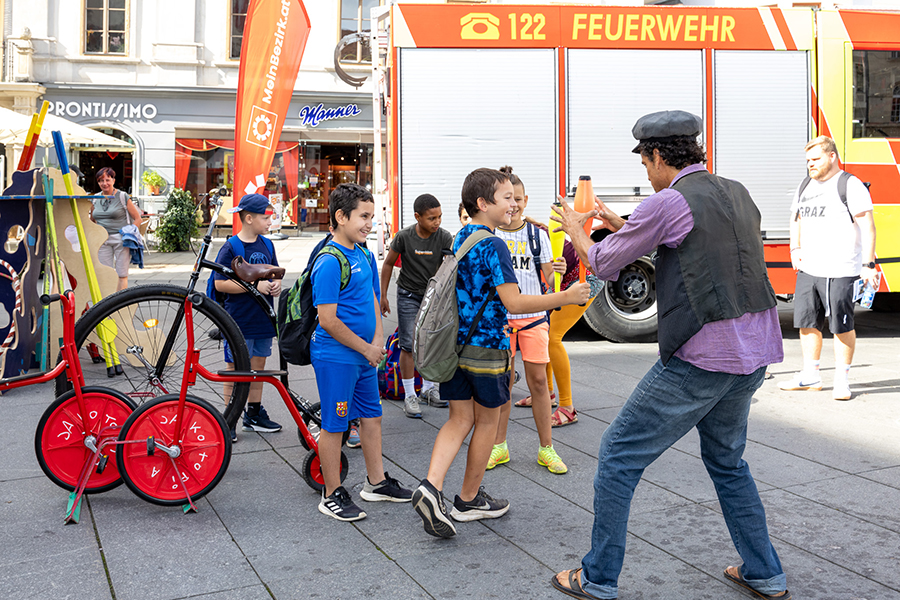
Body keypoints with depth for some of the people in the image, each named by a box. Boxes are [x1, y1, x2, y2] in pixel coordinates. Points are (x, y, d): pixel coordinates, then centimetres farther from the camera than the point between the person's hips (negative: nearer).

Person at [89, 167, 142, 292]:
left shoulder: (123, 197, -1)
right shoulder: (96, 199, 11)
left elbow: (137, 218, 1)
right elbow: (92, 221, 25)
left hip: (121, 239, -4)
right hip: (102, 241, 4)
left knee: (121, 274, -4)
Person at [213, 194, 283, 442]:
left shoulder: (267, 245, 8)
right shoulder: (231, 248, -12)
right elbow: (220, 283, -17)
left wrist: (276, 283, -3)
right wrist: (255, 285, -21)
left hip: (263, 318, 6)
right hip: (238, 320, -6)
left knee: (258, 365, 15)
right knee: (235, 368, 2)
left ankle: (254, 414, 27)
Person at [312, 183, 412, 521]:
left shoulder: (364, 255, 9)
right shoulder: (329, 261, -18)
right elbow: (328, 320, -21)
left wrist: (378, 341, 2)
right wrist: (367, 348, -13)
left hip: (364, 355, 9)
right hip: (335, 357, -9)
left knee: (372, 416, 16)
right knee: (334, 425, 2)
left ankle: (376, 482, 31)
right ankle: (332, 496, 15)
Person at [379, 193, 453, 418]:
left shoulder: (444, 237, -12)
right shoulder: (404, 236, -15)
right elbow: (388, 264, -4)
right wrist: (383, 296, -3)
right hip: (409, 295, -3)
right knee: (409, 345, -5)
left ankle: (428, 389, 27)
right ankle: (410, 396, 4)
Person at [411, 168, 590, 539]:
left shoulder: (459, 240, 10)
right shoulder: (493, 245, -17)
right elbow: (514, 303, -23)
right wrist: (566, 297, -20)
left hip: (454, 344, 7)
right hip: (486, 347, -7)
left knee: (460, 419, 10)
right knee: (487, 422, 10)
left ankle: (431, 487, -9)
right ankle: (469, 501, 22)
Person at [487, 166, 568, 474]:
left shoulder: (538, 234, 2)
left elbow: (549, 278, 1)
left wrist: (558, 271, -20)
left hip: (533, 316, 0)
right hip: (499, 317, 0)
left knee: (538, 380, 1)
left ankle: (546, 449, 11)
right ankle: (499, 446, 20)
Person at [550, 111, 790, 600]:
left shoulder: (668, 203, -12)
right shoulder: (736, 194, 11)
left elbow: (604, 266, -2)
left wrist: (575, 229, 18)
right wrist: (620, 225, 29)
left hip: (700, 359, -8)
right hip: (753, 355, 8)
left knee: (619, 454, 5)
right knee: (726, 459, 26)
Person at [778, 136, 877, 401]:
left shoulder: (850, 186, -8)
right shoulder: (805, 186, 13)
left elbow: (867, 227, -11)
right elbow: (796, 218, 26)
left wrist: (868, 265, -16)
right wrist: (795, 249, 11)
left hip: (839, 271, -7)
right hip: (808, 269, 7)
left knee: (842, 325, 1)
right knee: (807, 322, 10)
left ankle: (842, 379, 11)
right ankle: (810, 376, 21)